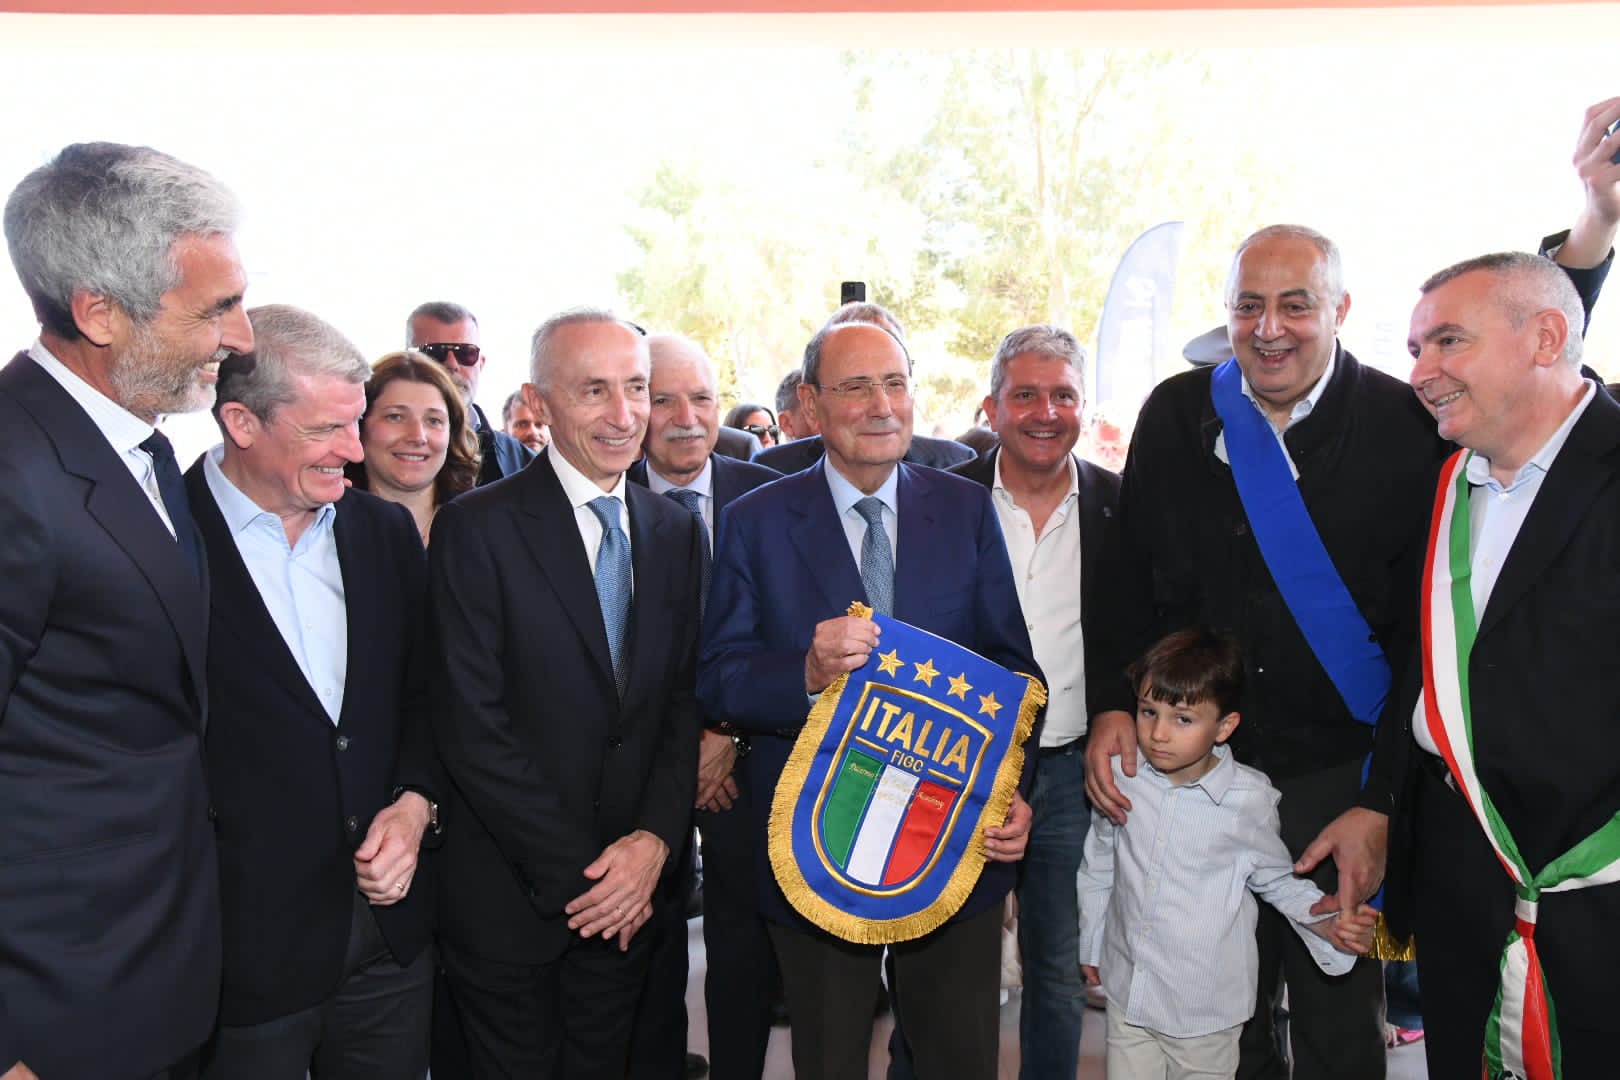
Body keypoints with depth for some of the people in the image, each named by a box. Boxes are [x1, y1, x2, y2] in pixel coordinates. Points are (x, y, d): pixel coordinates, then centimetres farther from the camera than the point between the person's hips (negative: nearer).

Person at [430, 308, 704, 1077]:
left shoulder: (673, 531, 4)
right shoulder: (477, 529, -13)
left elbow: (684, 699, 4)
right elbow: (470, 727, -16)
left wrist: (655, 839, -10)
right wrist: (579, 872, -15)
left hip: (630, 894, 4)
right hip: (510, 896, -4)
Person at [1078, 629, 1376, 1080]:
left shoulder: (1249, 798, -16)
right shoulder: (1120, 776, -10)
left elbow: (1277, 878, 0)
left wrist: (1328, 924, -17)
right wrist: (1091, 945, 15)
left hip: (1206, 1006, -2)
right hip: (1126, 990, 3)